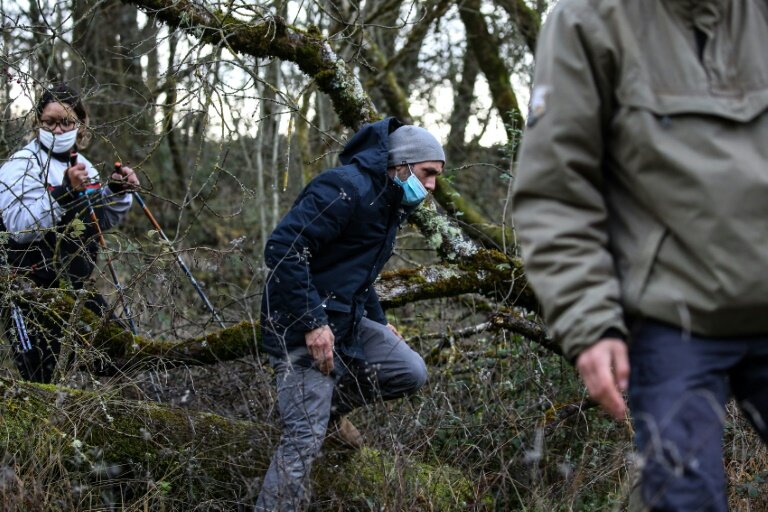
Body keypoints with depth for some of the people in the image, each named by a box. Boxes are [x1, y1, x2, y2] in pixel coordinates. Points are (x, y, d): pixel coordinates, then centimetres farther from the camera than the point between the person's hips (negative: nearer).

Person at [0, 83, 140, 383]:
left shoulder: (82, 165, 11)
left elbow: (103, 220, 23)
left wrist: (118, 192, 4)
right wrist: (65, 192, -33)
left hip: (79, 284, 7)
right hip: (33, 289, -7)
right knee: (39, 379, -5)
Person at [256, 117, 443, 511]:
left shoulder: (390, 205, 13)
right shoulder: (346, 188, -20)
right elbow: (282, 250, -27)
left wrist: (379, 322, 22)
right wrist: (312, 323, -27)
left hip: (347, 323, 9)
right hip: (301, 328, -9)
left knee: (411, 372, 4)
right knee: (305, 437, -12)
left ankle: (333, 403, 25)